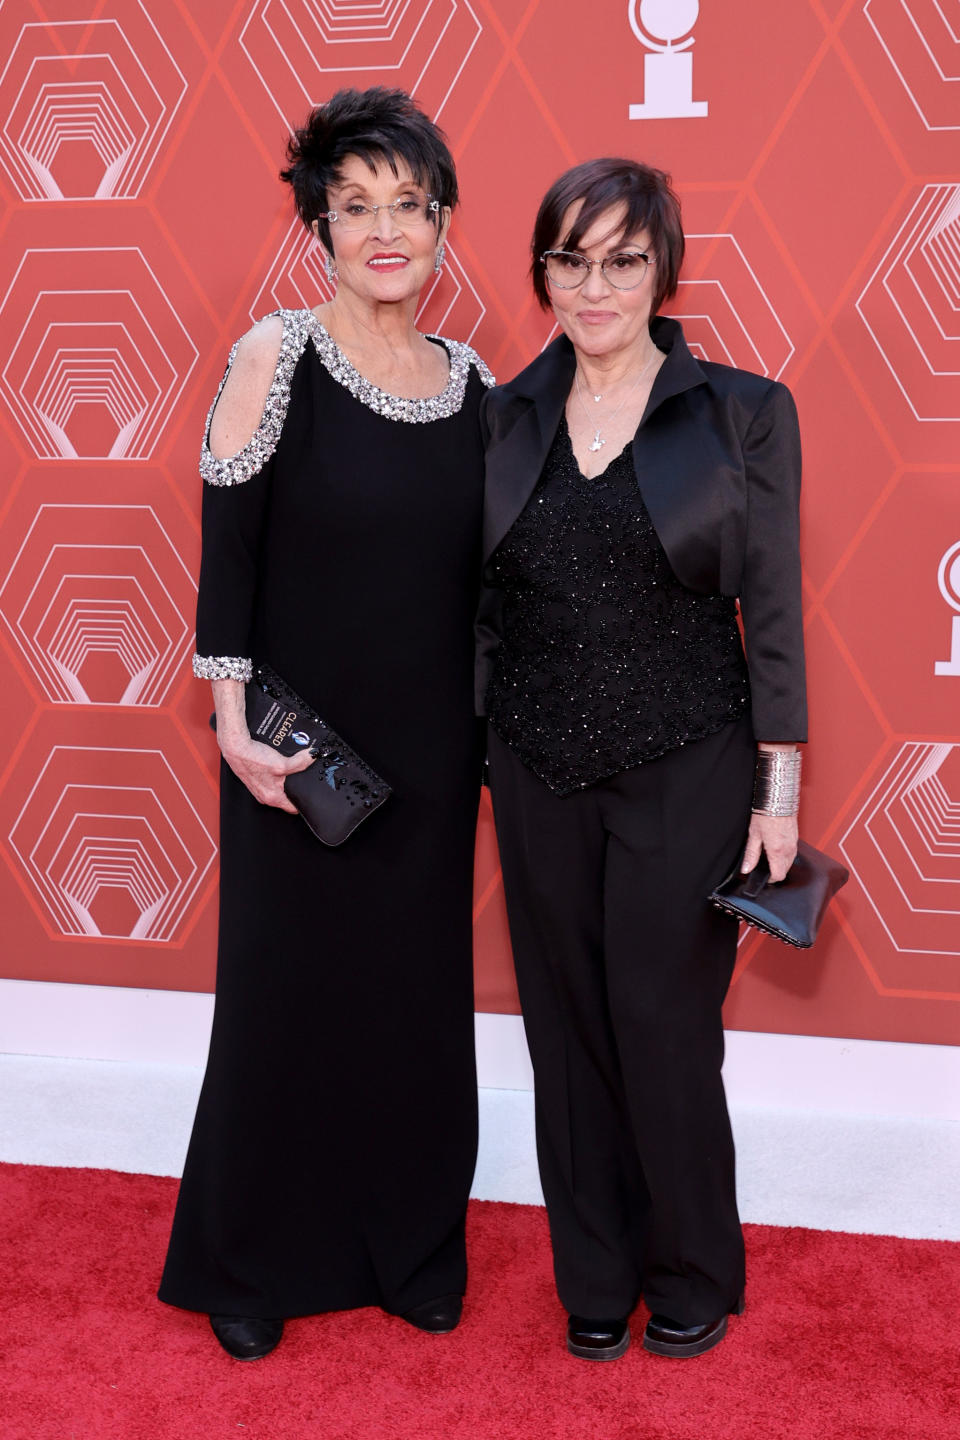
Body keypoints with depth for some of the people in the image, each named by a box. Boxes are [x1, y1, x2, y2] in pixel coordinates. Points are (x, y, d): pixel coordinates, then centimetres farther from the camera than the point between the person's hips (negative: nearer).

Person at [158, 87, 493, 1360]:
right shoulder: (275, 358, -8)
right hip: (303, 748, -4)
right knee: (286, 990, 7)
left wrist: (496, 730, 9)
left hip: (431, 752, 4)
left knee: (421, 995, 12)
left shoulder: (475, 386, 5)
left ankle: (412, 1250, 32)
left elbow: (483, 576, 10)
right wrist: (234, 718, -14)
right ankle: (252, 1265, 28)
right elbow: (226, 551, -9)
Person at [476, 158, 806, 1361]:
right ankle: (595, 1278, 30)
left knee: (665, 1027, 2)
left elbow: (772, 612, -3)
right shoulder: (505, 416, 5)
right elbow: (481, 602, 9)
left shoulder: (743, 411, -3)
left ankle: (693, 1278, 26)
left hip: (687, 774, -3)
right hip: (539, 775, 3)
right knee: (568, 1030, 11)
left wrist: (779, 788, -5)